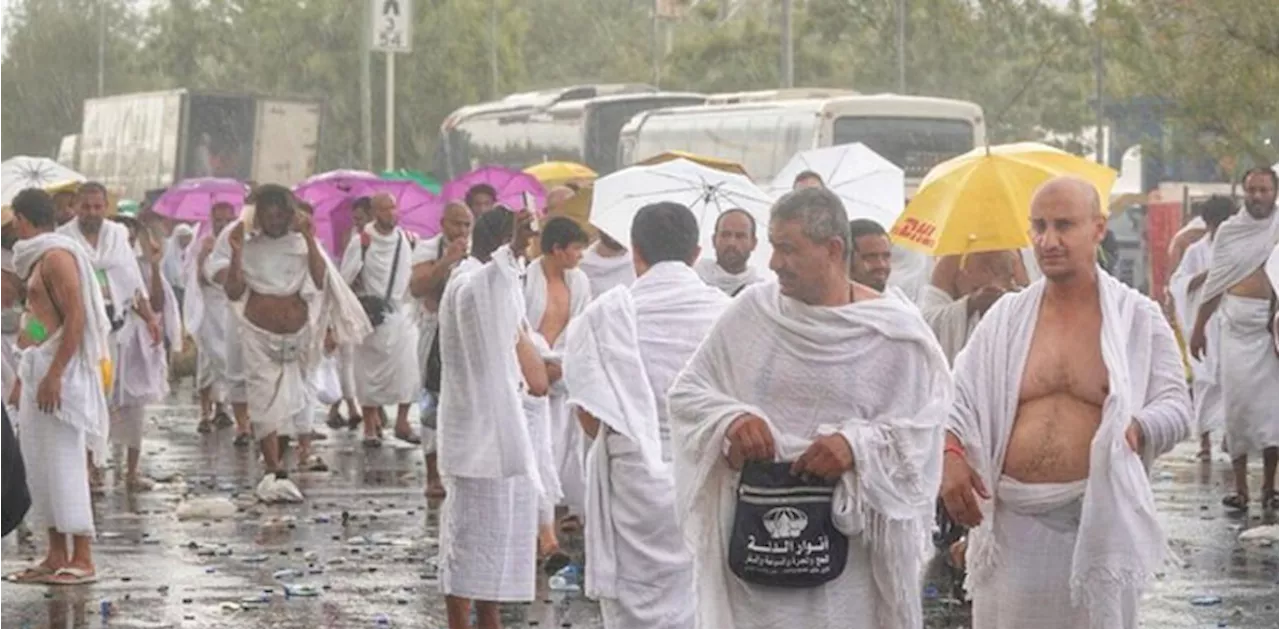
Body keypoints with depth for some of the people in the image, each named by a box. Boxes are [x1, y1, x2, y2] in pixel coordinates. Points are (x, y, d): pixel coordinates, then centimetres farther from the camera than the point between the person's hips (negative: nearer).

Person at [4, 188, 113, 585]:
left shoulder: (57, 256, -12)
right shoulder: (39, 259, 18)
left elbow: (76, 318, -20)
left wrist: (53, 375, -24)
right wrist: (23, 378, 21)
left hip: (59, 371, -10)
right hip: (38, 368, 10)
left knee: (63, 462, -10)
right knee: (39, 463, 9)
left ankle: (82, 560, -9)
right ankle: (56, 557, 12)